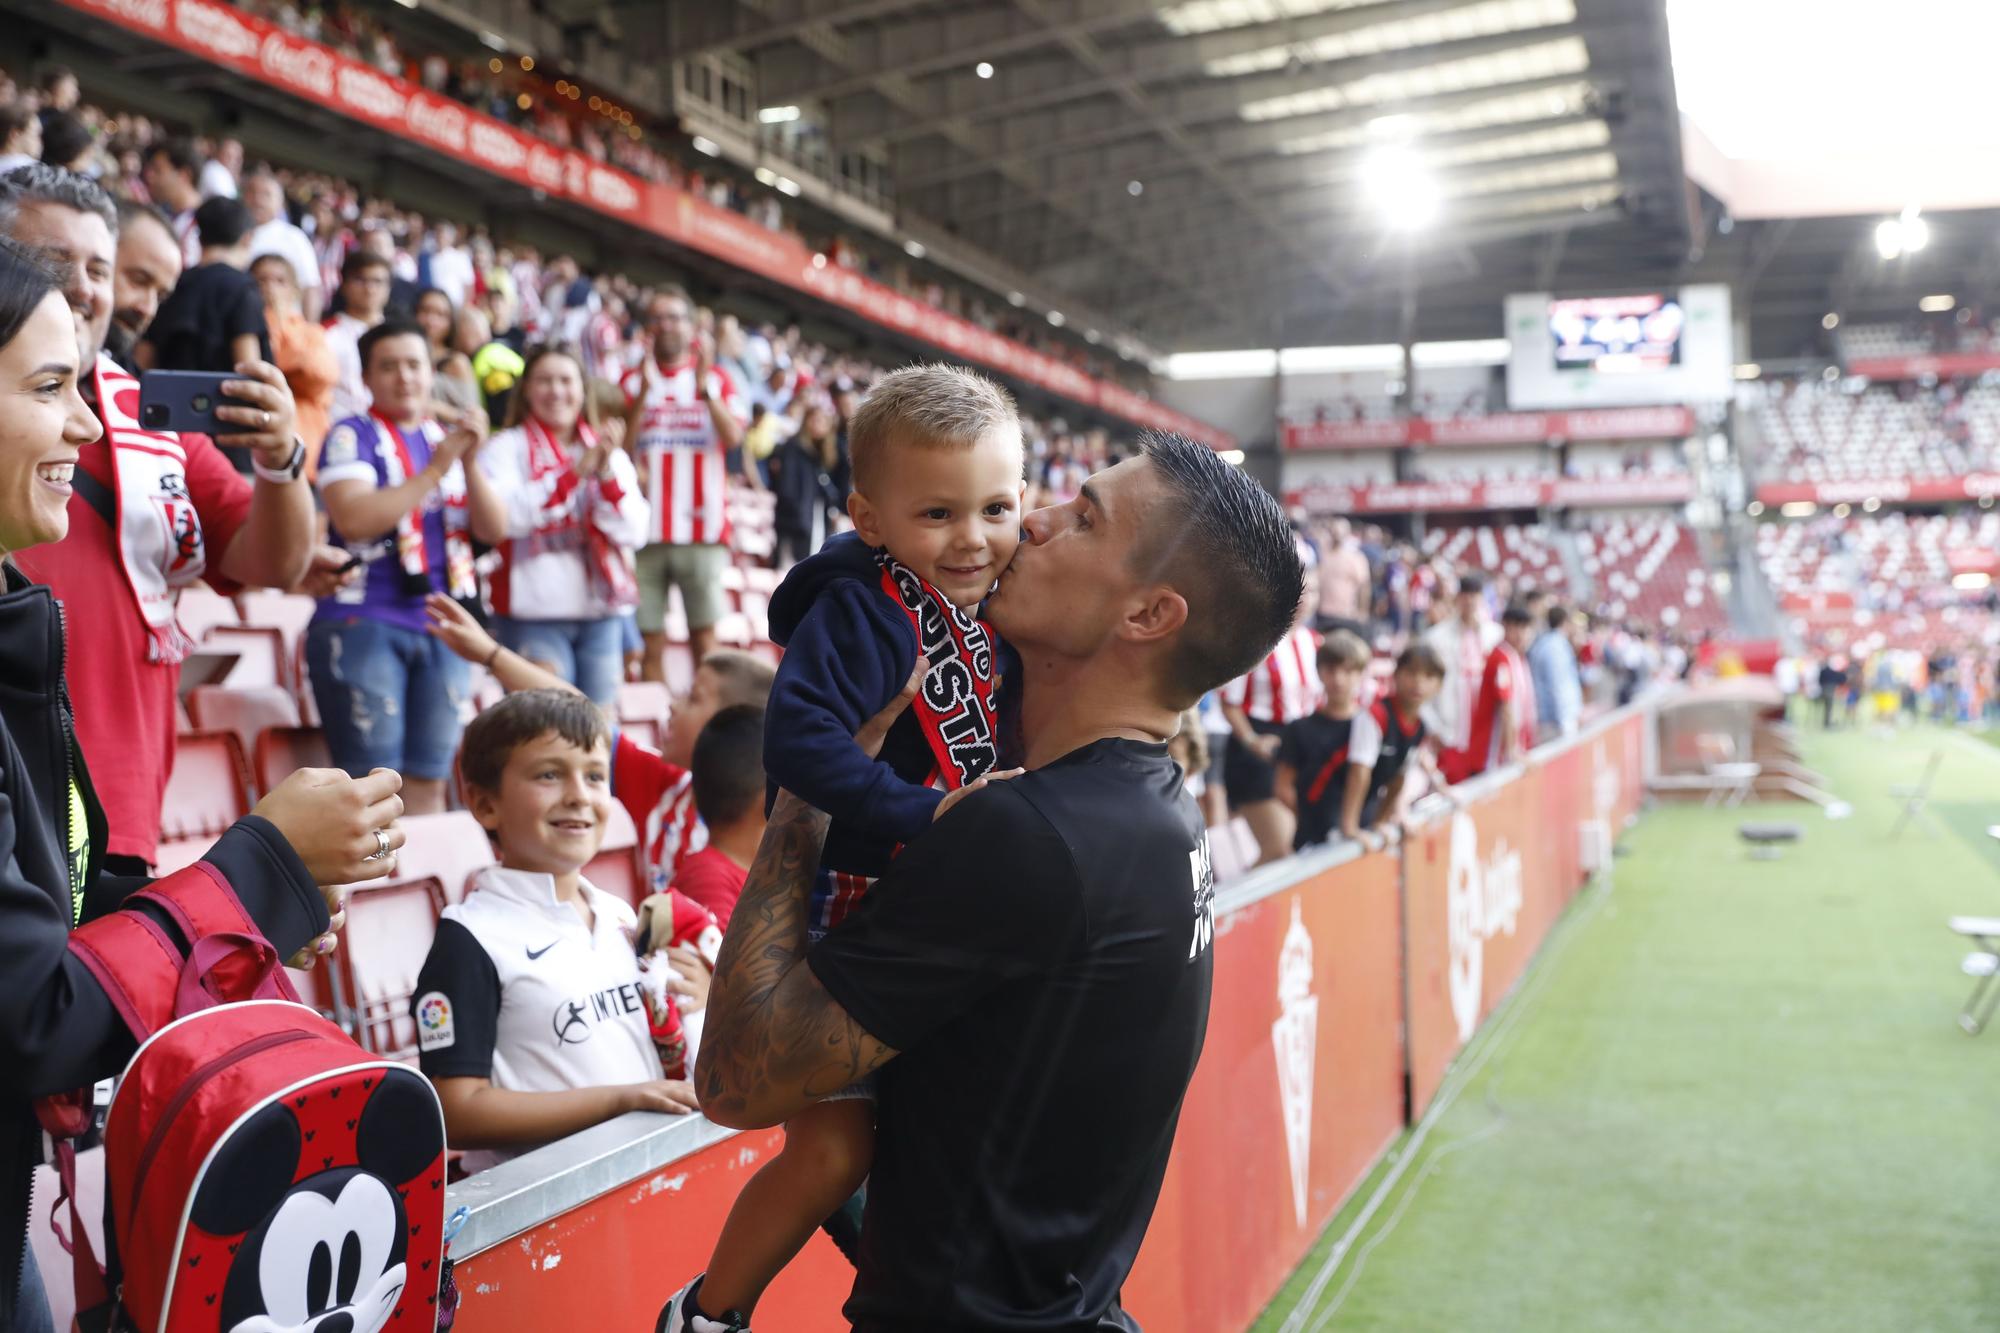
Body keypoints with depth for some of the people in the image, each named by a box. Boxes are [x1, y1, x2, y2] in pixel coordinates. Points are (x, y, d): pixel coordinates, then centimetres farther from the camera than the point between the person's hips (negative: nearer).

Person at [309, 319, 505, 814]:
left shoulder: (449, 439, 14)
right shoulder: (353, 436, -1)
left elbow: (494, 528, 6)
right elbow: (353, 518, -17)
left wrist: (470, 462, -10)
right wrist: (435, 470, -15)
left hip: (442, 629, 5)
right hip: (363, 623, -5)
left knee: (428, 781, 7)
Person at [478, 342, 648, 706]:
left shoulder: (610, 454, 14)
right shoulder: (507, 448, 2)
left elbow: (633, 531, 3)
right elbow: (503, 516, -16)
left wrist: (606, 477, -13)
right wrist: (574, 473, -18)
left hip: (602, 611, 4)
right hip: (534, 613, -4)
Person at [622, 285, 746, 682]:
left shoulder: (717, 378, 10)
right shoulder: (632, 381, 12)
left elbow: (734, 436, -6)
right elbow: (621, 445, -1)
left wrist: (704, 388, -18)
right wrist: (645, 390, -11)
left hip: (703, 528, -1)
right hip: (646, 530, 1)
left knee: (704, 635, -3)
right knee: (651, 641, -1)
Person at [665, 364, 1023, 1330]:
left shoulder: (992, 618, 4)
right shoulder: (864, 610, -22)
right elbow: (798, 741, -36)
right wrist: (927, 810, -39)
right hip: (839, 914, -8)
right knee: (831, 1144, -8)